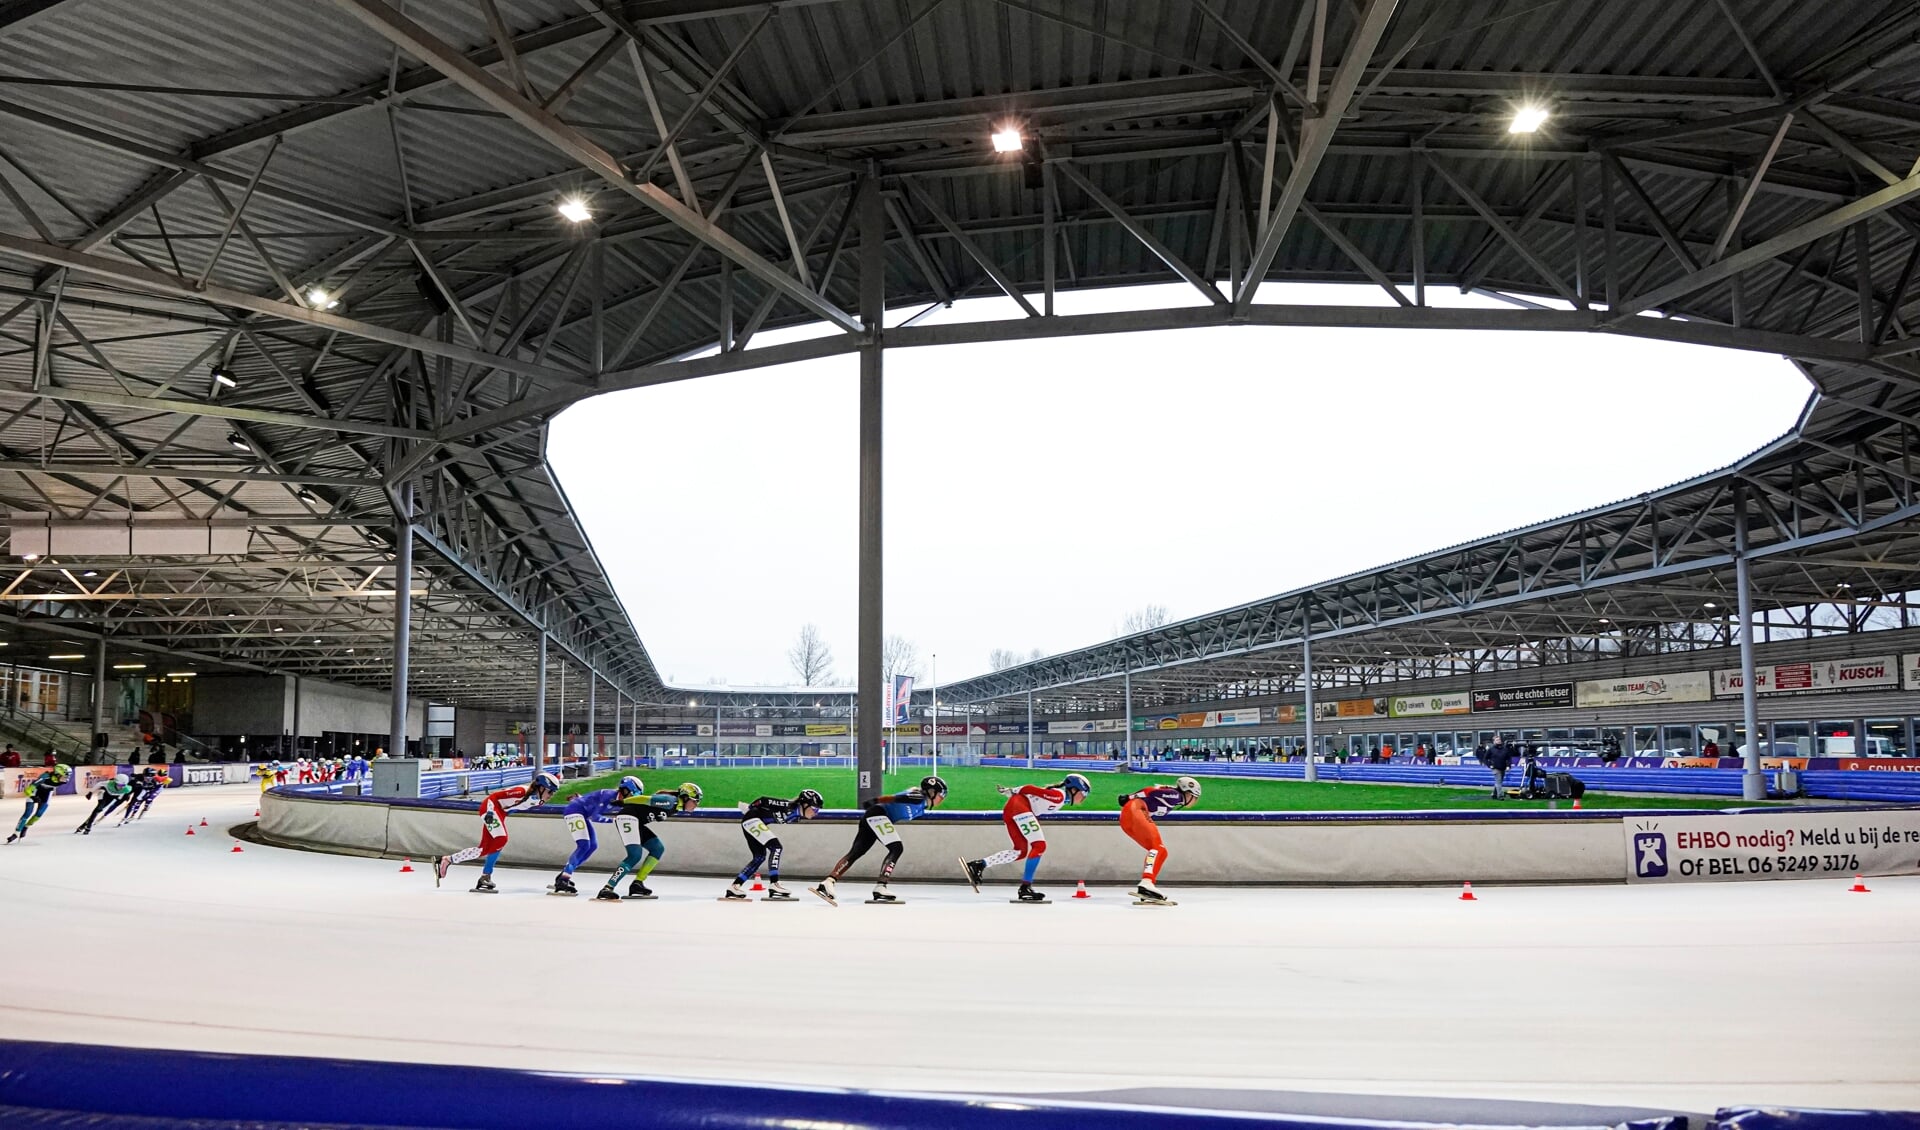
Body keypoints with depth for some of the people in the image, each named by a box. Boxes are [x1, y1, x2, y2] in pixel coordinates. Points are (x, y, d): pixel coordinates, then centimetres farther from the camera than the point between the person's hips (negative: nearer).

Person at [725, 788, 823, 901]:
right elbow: (763, 800, -19)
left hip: (752, 823, 10)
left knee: (759, 857, 11)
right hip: (751, 819, -10)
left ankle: (733, 889, 14)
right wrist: (751, 808, -5)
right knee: (775, 846, -18)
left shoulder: (797, 815, 3)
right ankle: (774, 885, -19)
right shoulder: (788, 806, -25)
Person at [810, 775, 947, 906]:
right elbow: (895, 798, -21)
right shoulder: (919, 797, -12)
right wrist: (875, 801, -27)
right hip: (877, 814, -10)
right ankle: (879, 888, -22)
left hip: (872, 820, 10)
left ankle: (828, 882, -7)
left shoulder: (921, 807, 19)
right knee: (896, 848, -16)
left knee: (856, 852, 1)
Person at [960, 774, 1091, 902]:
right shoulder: (1059, 795, -8)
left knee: (1021, 851, 12)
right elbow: (1030, 789, -9)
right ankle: (1025, 887, -16)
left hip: (1009, 811, 10)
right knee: (1039, 846, -13)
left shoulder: (1058, 797, 22)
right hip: (1018, 805, -10)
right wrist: (1012, 792, 0)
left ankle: (979, 864, 8)